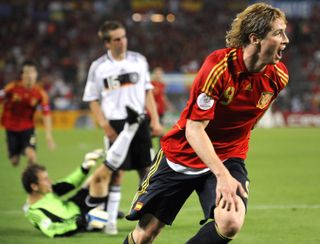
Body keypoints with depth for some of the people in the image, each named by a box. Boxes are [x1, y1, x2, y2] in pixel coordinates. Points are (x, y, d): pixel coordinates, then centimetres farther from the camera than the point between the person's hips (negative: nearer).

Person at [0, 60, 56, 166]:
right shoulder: (12, 87, -16)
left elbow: (46, 114, -11)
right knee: (14, 161, 7)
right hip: (11, 127, 1)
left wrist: (48, 135, -17)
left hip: (28, 127, 0)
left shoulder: (40, 93, -14)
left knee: (31, 154, -24)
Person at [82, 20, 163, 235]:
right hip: (115, 124, -3)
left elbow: (147, 92, 10)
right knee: (117, 172, -5)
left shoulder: (138, 60, 6)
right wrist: (104, 125, -10)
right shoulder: (99, 67, -1)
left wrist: (155, 120, 3)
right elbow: (93, 100, 2)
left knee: (147, 169, 3)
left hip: (139, 121, 3)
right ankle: (111, 220, 1)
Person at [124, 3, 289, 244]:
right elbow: (194, 129, -24)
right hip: (183, 152, -3)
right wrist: (221, 174, -34)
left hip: (228, 157, 3)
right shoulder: (218, 66, -24)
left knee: (230, 222, -26)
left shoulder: (278, 76, -9)